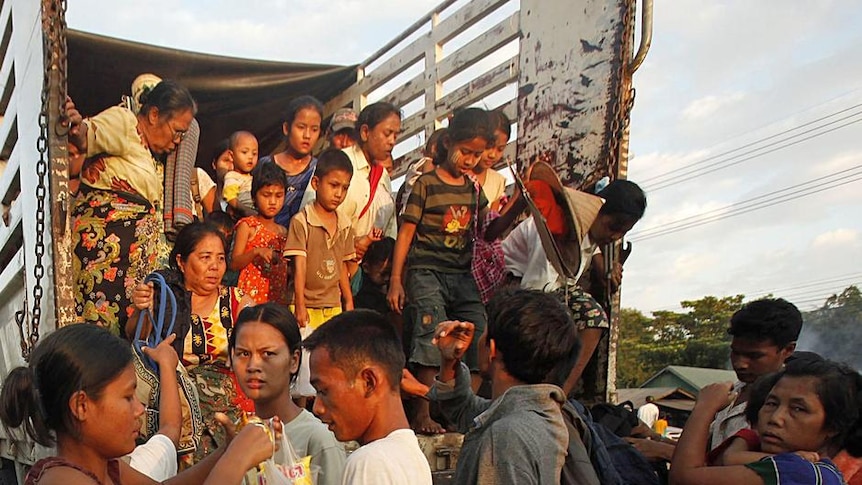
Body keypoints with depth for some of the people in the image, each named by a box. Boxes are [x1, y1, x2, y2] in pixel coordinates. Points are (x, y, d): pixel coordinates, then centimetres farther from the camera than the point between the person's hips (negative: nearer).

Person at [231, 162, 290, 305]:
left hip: (279, 297, 5)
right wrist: (256, 252, -21)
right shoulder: (248, 225, 0)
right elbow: (234, 264, -8)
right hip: (253, 295, -5)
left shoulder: (283, 231, 15)